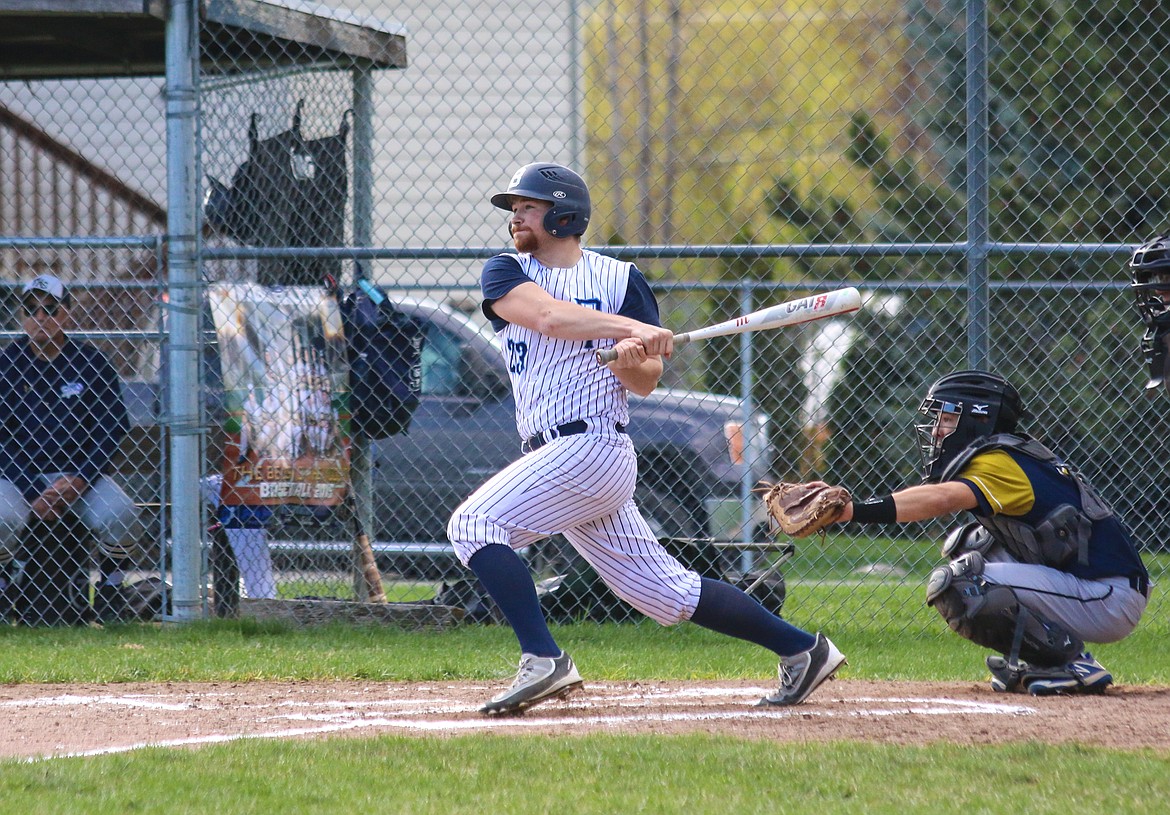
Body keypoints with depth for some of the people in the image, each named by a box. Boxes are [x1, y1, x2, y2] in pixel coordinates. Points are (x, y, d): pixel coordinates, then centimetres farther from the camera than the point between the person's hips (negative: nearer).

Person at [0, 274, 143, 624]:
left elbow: (114, 429, 0)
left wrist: (79, 482, -15)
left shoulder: (91, 363, 0)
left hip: (80, 474, 1)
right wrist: (31, 496, -15)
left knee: (120, 517, -28)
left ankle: (109, 590, -1)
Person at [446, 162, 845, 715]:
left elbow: (646, 383, 0)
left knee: (474, 524, -20)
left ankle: (543, 660, -23)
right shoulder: (505, 274, 10)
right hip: (552, 455, 6)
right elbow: (549, 317, -11)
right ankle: (802, 649, 16)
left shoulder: (619, 279, 2)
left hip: (589, 447, -6)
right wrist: (631, 328, -24)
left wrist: (633, 361, -24)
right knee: (666, 591, 8)